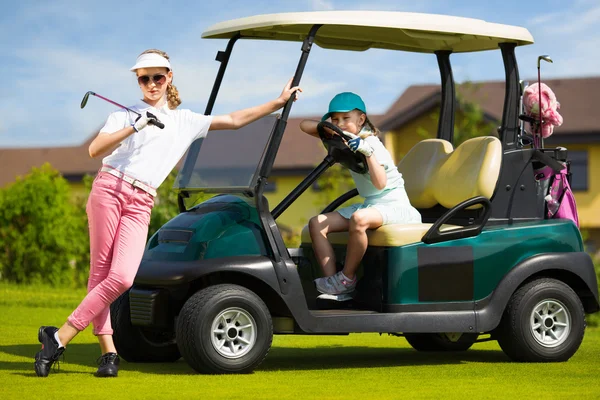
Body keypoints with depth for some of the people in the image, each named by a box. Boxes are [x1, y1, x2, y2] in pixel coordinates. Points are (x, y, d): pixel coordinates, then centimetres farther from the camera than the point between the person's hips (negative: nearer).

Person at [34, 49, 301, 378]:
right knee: (100, 273, -8)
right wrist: (135, 127, -15)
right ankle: (108, 351, -4)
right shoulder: (125, 115, 12)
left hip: (140, 205, 2)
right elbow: (95, 150, -3)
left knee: (122, 277, -15)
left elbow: (234, 120, 22)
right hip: (109, 189, -2)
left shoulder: (185, 121, 21)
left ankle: (58, 339, -11)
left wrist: (279, 102, 19)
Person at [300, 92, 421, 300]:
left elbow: (380, 183, -28)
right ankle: (336, 290, -16)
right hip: (369, 205, 9)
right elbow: (305, 125, 5)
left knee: (358, 219, -40)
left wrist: (367, 153, -38)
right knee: (316, 223, -8)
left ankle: (347, 279, -21)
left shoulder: (370, 143, -15)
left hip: (392, 204, -9)